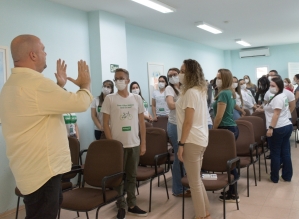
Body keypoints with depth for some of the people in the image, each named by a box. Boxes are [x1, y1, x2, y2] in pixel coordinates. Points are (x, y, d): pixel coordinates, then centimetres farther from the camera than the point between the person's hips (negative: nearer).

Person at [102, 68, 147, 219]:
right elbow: (105, 124, -4)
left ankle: (131, 205, 25)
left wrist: (143, 143, 4)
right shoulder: (109, 99, -3)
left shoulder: (137, 98, 5)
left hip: (134, 144, 3)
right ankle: (121, 206, 18)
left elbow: (142, 122, 7)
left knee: (132, 176, 12)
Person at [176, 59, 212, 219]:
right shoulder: (201, 91, 13)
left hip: (192, 140, -10)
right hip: (200, 138, 10)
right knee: (197, 179, 18)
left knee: (194, 182, 1)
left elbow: (188, 122, -19)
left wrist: (181, 144, -17)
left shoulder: (190, 92, -16)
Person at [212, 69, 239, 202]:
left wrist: (213, 130, -7)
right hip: (232, 128, 10)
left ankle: (232, 194, 7)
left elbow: (219, 116, -18)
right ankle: (232, 191, 22)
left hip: (226, 130, -10)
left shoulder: (223, 93, -16)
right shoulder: (231, 93, 13)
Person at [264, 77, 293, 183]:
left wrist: (270, 128, -25)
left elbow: (276, 114, -23)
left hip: (278, 129, -10)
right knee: (285, 152, 12)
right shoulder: (283, 96, 17)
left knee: (275, 153, 1)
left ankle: (274, 177, 10)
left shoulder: (277, 98, -15)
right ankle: (287, 176, 19)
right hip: (287, 126, 10)